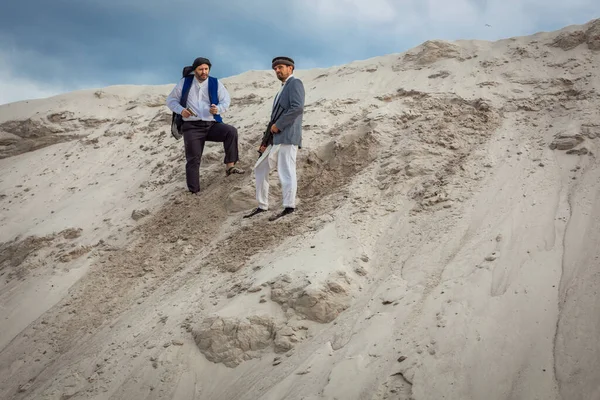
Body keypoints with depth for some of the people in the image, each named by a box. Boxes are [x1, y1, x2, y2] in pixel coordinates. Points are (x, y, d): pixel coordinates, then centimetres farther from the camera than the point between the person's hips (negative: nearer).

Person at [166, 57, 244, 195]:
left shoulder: (215, 83, 5)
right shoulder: (184, 83, 4)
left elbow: (226, 100, 0)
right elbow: (171, 100, 8)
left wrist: (218, 109, -22)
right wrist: (181, 110, -12)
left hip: (212, 124, 1)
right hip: (192, 126, -1)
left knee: (231, 131, -27)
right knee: (193, 160, -2)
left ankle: (230, 166, -23)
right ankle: (194, 192, 5)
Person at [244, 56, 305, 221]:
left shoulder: (295, 83, -2)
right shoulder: (282, 89, 27)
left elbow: (297, 108, -19)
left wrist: (278, 125, -13)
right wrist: (265, 141, 16)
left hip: (288, 137, -10)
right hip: (276, 139, 10)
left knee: (286, 172, -11)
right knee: (260, 169, 11)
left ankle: (289, 208, -7)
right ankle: (262, 206, 18)